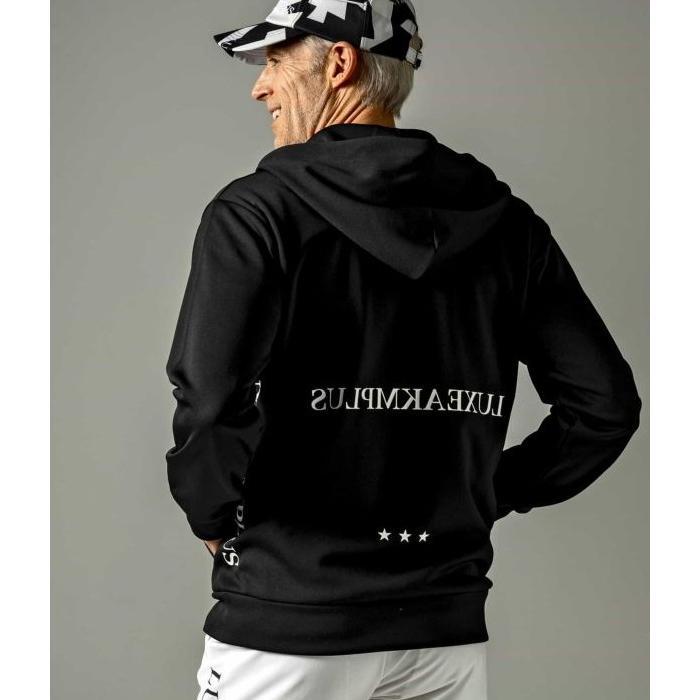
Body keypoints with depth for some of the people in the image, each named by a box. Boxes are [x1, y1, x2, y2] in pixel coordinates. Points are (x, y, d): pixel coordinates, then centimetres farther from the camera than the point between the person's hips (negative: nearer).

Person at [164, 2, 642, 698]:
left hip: (289, 624, -4)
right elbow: (606, 405, 5)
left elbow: (214, 404, -22)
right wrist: (489, 494, 13)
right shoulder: (507, 223, 5)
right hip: (450, 627, 5)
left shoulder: (258, 209, -10)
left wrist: (211, 515, -4)